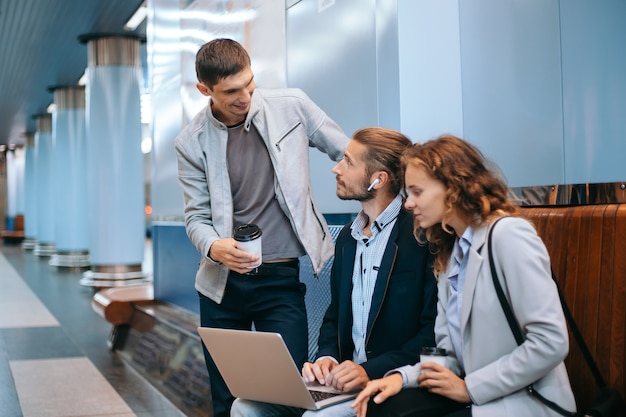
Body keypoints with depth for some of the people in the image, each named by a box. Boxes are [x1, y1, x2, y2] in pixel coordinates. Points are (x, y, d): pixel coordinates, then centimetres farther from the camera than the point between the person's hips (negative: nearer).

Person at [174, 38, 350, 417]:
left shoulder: (292, 107, -3)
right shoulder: (192, 143, -2)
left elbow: (349, 155, 6)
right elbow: (197, 216, 2)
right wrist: (214, 247, -20)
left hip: (281, 277, -1)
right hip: (224, 280, 1)